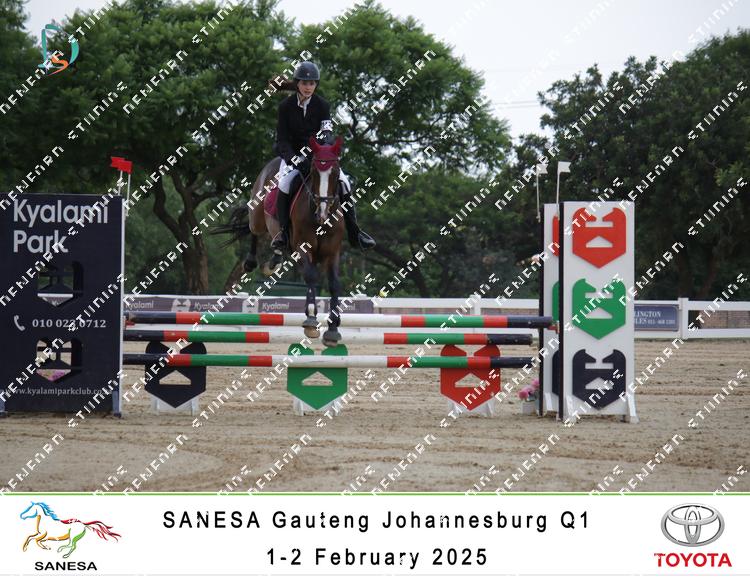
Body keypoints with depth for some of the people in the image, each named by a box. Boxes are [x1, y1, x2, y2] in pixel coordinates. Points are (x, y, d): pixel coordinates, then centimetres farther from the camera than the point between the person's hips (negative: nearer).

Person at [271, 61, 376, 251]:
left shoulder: (322, 105, -1)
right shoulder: (286, 106, -5)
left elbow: (327, 132, -9)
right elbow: (282, 139, -7)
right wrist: (294, 159, -22)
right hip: (293, 153, -2)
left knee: (344, 183, -14)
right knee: (284, 183, -31)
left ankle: (354, 233, -4)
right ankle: (283, 232, -21)